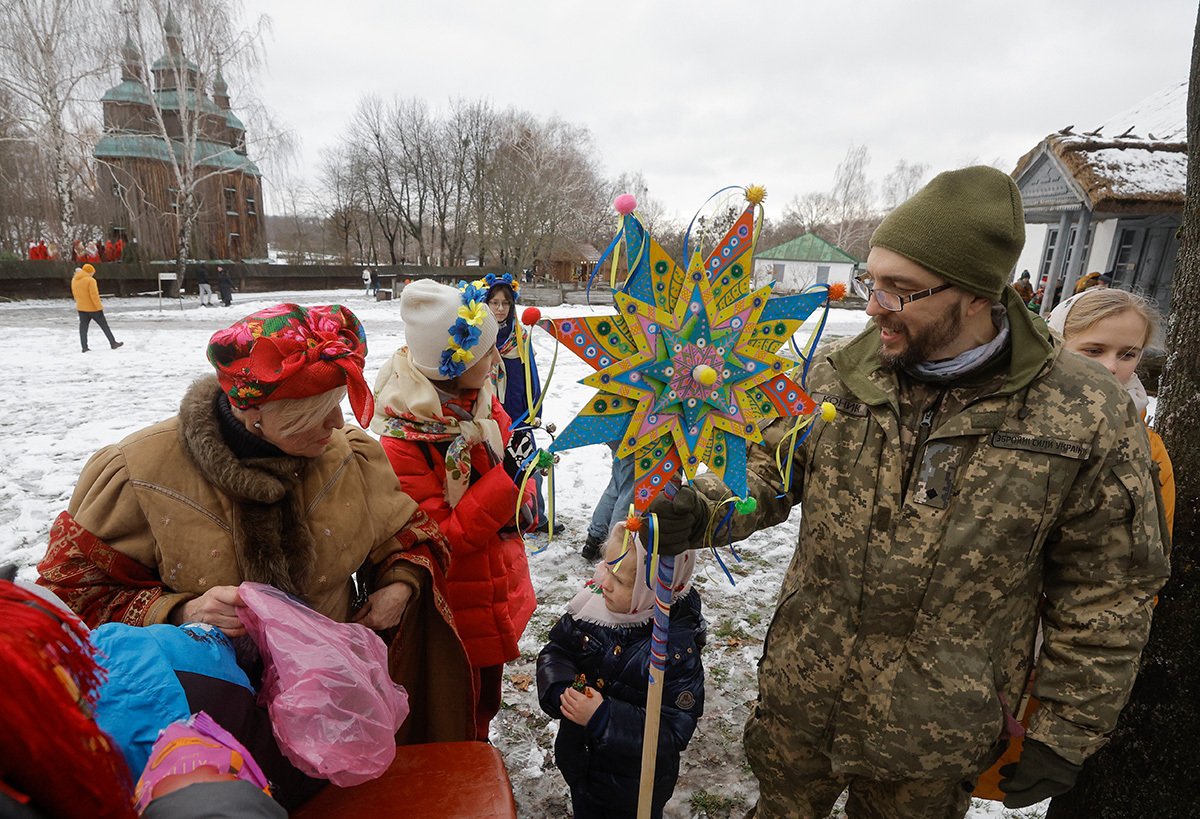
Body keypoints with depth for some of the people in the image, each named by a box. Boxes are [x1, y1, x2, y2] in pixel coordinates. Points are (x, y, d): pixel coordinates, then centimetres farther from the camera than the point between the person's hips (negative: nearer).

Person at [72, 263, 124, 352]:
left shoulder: (74, 280, 7)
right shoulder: (90, 280, -16)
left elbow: (74, 293, 14)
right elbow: (94, 295, -20)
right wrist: (99, 306, -14)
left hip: (81, 308, 6)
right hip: (93, 308, -6)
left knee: (83, 327, 6)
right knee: (104, 326, 4)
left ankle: (84, 347, 2)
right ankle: (113, 343, 9)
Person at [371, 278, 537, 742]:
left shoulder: (482, 400, -5)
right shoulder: (401, 443, -28)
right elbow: (441, 538, -26)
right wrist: (506, 481, -31)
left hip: (499, 595, 7)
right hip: (453, 616, -7)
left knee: (487, 702, 29)